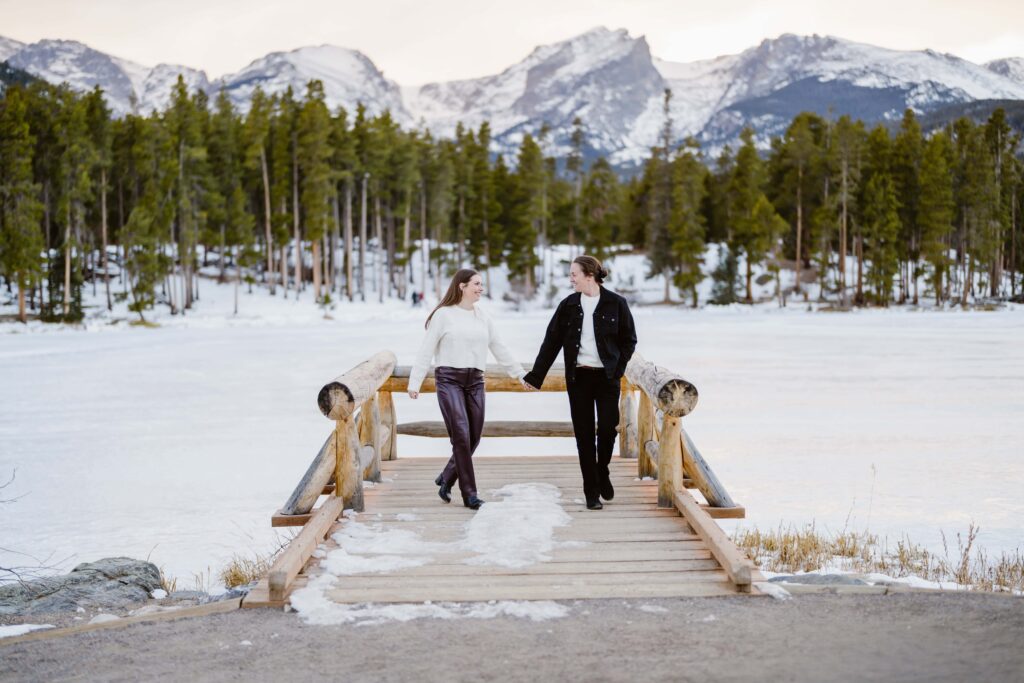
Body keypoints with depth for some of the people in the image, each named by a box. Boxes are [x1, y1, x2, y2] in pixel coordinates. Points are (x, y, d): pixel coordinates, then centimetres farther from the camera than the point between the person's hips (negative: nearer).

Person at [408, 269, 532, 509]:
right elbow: (426, 351, -3)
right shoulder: (443, 314, -2)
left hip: (475, 381, 5)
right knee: (461, 436, -11)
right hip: (449, 379, -5)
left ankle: (446, 479, 24)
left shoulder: (483, 318, 14)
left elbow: (500, 349, 20)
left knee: (473, 439, 3)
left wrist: (520, 374, 19)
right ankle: (469, 493, -4)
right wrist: (415, 383, -8)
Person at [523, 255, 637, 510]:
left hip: (606, 376, -2)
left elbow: (629, 339, 7)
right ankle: (592, 492, 9)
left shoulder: (615, 303, -2)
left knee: (608, 428, -7)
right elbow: (551, 341, 7)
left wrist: (618, 368, -3)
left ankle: (602, 473, 23)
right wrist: (536, 376, 5)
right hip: (578, 377, 2)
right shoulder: (568, 305, 4)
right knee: (584, 434, 1)